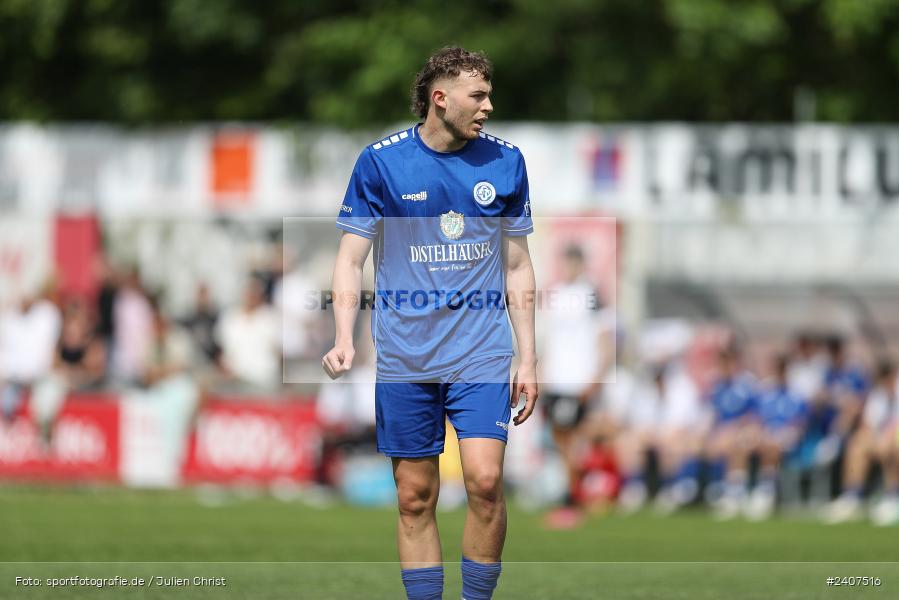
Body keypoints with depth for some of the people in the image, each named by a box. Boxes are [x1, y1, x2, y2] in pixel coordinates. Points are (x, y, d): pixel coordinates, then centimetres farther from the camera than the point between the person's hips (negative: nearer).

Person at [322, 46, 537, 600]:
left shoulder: (504, 163, 5)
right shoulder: (381, 162, -2)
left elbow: (517, 267, 12)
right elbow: (351, 260, 2)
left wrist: (528, 358, 8)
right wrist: (344, 340, -13)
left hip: (482, 353, 0)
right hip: (405, 359, 0)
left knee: (485, 480, -14)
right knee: (415, 497, 2)